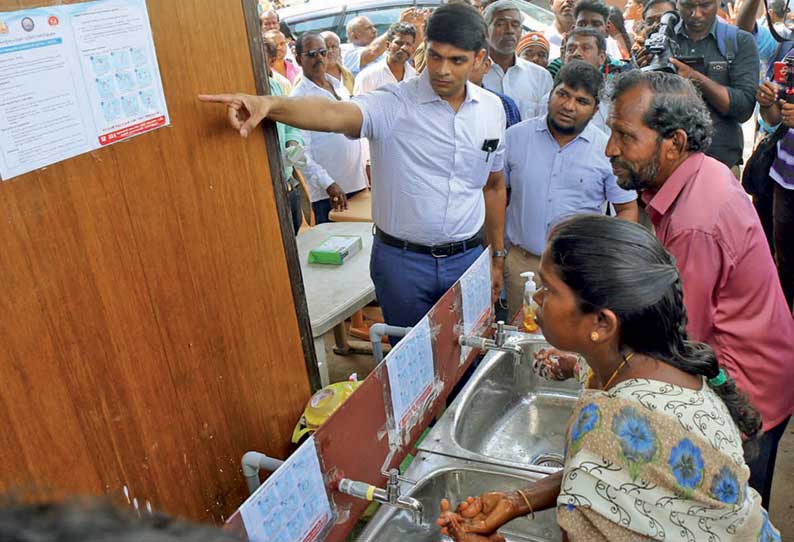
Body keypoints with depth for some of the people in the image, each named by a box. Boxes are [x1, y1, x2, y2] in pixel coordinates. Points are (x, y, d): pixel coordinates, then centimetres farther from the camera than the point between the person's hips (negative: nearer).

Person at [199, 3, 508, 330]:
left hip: (467, 258, 3)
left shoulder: (492, 109, 1)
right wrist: (270, 105, -52)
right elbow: (333, 113, -33)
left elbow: (494, 186, 11)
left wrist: (498, 257, 14)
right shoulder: (392, 104, -14)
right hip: (402, 260, -3)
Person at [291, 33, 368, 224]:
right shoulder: (298, 97, -8)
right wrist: (328, 184, -20)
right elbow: (301, 152, -14)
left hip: (358, 183, 7)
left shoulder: (339, 86, 14)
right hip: (328, 192, -6)